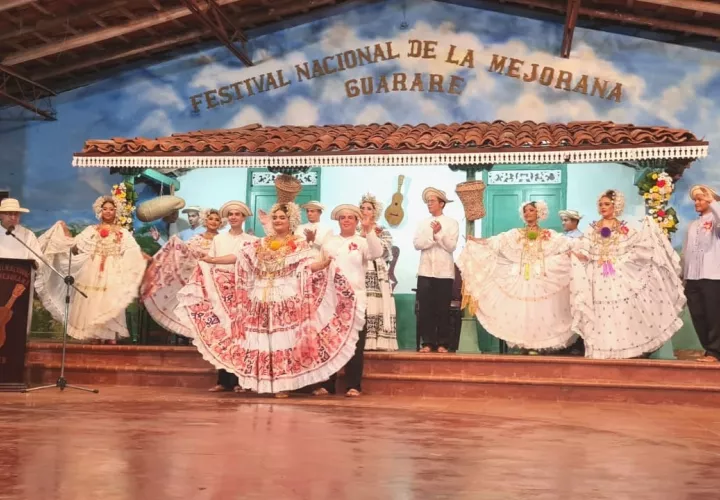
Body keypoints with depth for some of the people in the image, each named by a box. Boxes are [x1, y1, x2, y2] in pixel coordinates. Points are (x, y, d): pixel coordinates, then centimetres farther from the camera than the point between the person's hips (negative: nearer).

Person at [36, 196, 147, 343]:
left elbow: (134, 252, -2)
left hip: (112, 274, -2)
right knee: (91, 303, -3)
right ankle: (94, 335, 0)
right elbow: (74, 245, 9)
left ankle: (110, 336, -6)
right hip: (93, 272, 2)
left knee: (109, 304, -6)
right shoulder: (91, 230, 13)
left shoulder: (123, 233, 8)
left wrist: (146, 257, -18)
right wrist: (65, 230, 0)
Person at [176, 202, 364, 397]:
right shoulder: (260, 244, 14)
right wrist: (210, 260, 4)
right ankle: (261, 382, 12)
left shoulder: (300, 245, 2)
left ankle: (282, 384, 2)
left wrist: (325, 263, -34)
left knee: (283, 341, -4)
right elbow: (238, 258, 10)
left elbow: (310, 265, -12)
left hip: (287, 301, -4)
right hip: (261, 300, 4)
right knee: (261, 341, 4)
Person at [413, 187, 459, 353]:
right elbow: (417, 244, -1)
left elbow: (451, 246, -6)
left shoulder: (452, 223, 5)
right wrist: (433, 235, -12)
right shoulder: (423, 223, 13)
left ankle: (442, 343, 7)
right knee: (425, 309, -1)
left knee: (443, 309, 1)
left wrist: (439, 233, -16)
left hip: (444, 272, -2)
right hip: (425, 271, 2)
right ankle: (427, 342, 5)